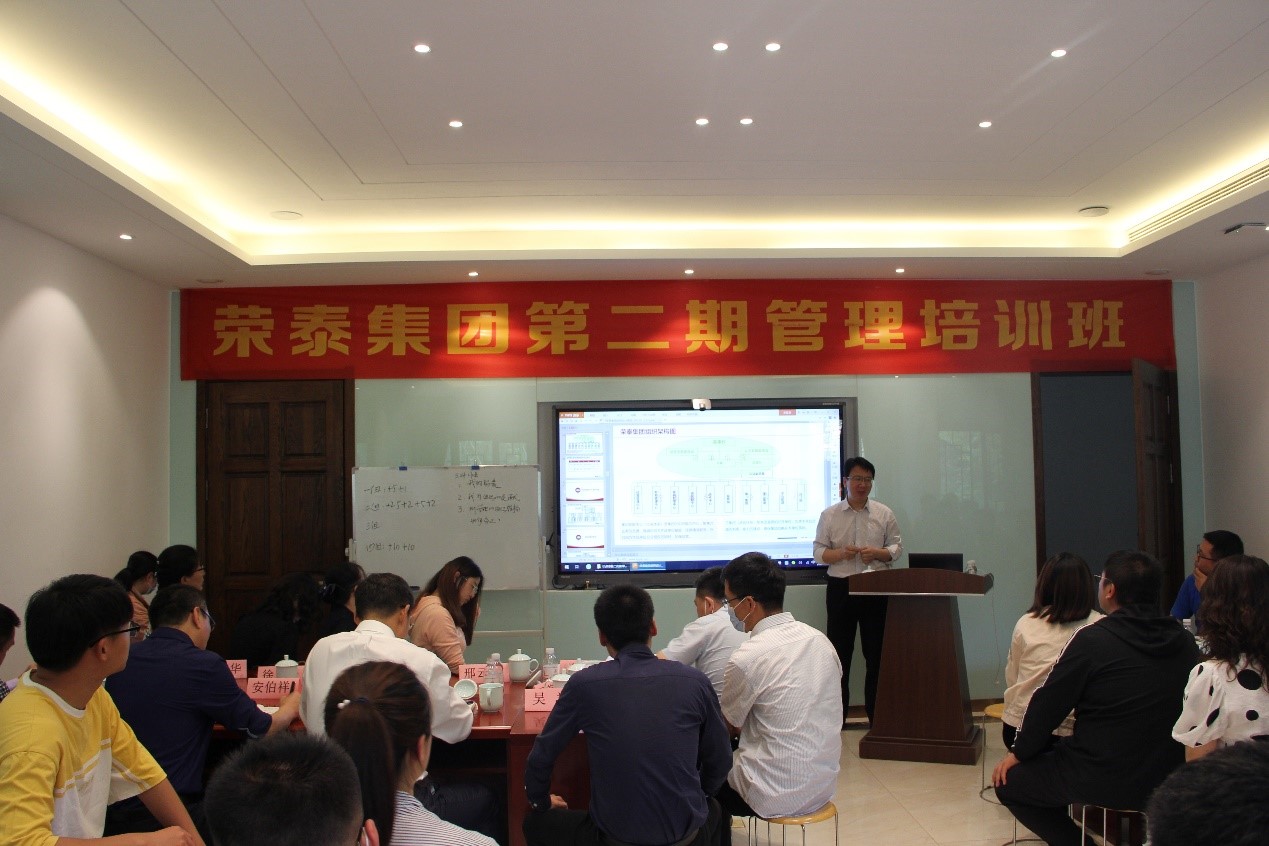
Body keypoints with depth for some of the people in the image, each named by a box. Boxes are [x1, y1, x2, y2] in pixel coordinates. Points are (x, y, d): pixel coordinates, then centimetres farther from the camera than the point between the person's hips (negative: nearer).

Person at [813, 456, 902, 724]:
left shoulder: (884, 514, 5)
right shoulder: (829, 515, 3)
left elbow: (897, 547, 7)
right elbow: (819, 552, 3)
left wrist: (877, 553, -13)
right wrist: (841, 553, -17)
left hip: (875, 588, 1)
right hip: (840, 588, 0)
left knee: (876, 652, 4)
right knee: (839, 651, 5)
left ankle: (876, 714, 15)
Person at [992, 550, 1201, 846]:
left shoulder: (1093, 639, -17)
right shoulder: (1183, 641, -1)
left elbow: (1048, 703, -10)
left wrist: (1018, 753, 5)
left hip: (1105, 781, -6)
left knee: (1007, 780, 11)